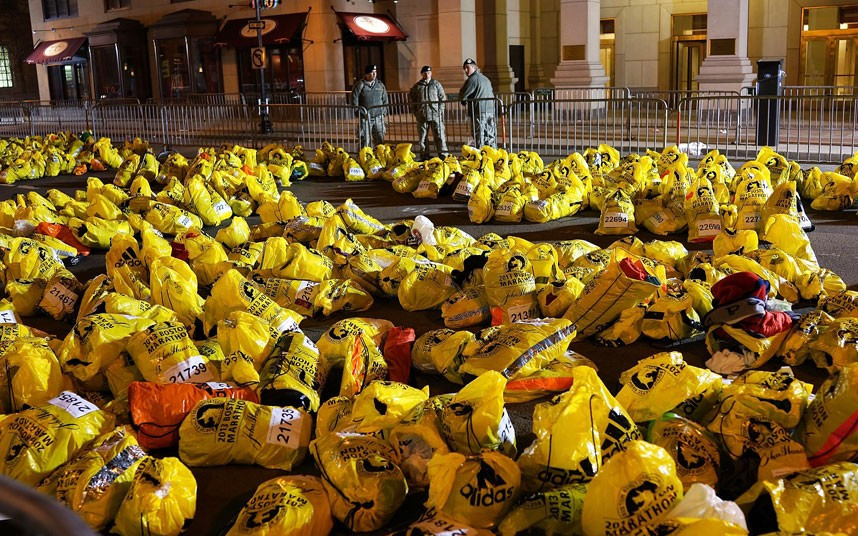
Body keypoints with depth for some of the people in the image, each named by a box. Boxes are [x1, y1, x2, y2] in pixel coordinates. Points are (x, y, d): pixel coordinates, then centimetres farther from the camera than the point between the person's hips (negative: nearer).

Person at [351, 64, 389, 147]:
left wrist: (384, 111, 9)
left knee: (380, 139, 3)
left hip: (378, 117, 4)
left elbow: (385, 99, 18)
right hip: (365, 118, -4)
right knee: (365, 140, -4)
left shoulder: (380, 84, 12)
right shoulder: (360, 85, -3)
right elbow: (354, 100, -3)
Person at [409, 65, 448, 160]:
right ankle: (424, 156, 13)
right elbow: (412, 100, 16)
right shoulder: (417, 86, 8)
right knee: (422, 137, 5)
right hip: (422, 116, 1)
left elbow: (442, 97, 9)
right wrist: (416, 111, 9)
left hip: (436, 115, -1)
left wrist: (441, 110, 1)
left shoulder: (436, 84, 7)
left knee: (439, 135, -4)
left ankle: (442, 154, 1)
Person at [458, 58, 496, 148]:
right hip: (490, 110, 8)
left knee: (479, 137, -6)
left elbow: (463, 95, -8)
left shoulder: (472, 79, -7)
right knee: (490, 135, 10)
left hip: (479, 111, -8)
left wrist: (464, 102, 14)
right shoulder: (485, 79, 20)